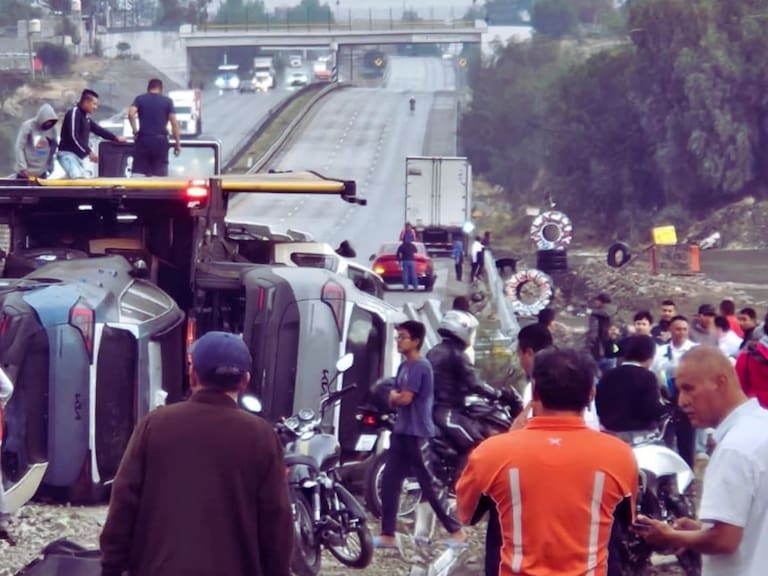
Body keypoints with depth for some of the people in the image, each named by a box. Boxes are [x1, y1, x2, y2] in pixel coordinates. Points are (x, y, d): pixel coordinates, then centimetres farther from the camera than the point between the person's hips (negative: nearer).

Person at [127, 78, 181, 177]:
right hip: (160, 140, -1)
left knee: (139, 175, 1)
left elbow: (131, 114, -10)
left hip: (143, 139, 1)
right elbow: (174, 123, 1)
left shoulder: (140, 99, 7)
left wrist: (135, 131, 0)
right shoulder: (167, 101, 5)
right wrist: (178, 143, 5)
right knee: (161, 175, 1)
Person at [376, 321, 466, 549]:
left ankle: (455, 530, 3)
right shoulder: (405, 366, 14)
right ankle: (388, 534, 10)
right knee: (389, 482, 7)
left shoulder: (420, 366, -15)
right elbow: (395, 398, 15)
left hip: (416, 433, -9)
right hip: (401, 431, 9)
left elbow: (405, 399, -21)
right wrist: (395, 397, -7)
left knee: (428, 484, -5)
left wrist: (394, 396, -1)